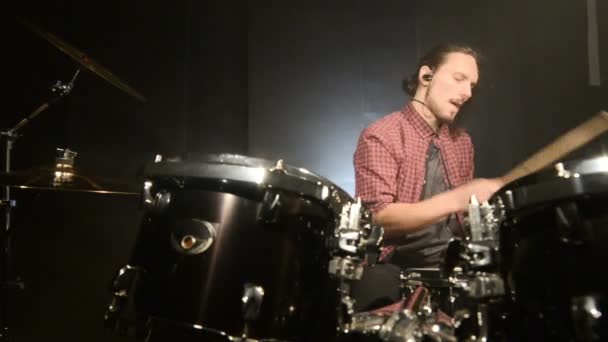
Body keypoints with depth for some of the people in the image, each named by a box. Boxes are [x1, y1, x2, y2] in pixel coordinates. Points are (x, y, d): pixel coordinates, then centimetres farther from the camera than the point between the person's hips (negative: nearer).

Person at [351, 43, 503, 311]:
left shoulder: (462, 141, 11)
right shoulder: (380, 136, -10)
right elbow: (378, 219, -20)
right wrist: (456, 199, -28)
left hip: (449, 262, 6)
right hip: (393, 265, -5)